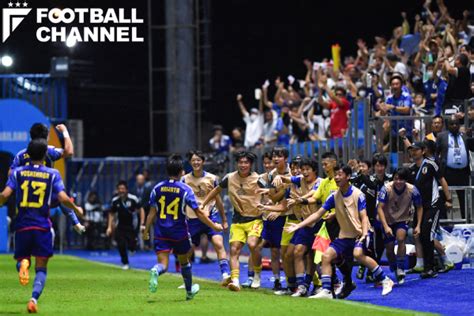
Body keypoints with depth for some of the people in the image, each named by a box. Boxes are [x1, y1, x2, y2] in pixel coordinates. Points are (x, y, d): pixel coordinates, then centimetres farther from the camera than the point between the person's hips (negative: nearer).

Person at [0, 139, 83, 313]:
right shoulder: (53, 174, 0)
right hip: (42, 226, -1)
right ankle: (34, 299, -14)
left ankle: (23, 264, -18)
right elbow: (63, 199, -8)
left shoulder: (18, 172, 2)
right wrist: (76, 208, 11)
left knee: (21, 258, 19)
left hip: (22, 225, 1)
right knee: (41, 268, 7)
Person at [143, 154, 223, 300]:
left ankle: (155, 271, -41)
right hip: (180, 233, -1)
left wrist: (146, 231, 10)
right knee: (184, 261, 21)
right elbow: (198, 212, -5)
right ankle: (189, 291, 36)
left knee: (163, 263, -5)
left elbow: (152, 213, 0)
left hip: (161, 233, 1)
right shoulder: (185, 189, -7)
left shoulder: (157, 188, 0)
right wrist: (214, 226, 5)